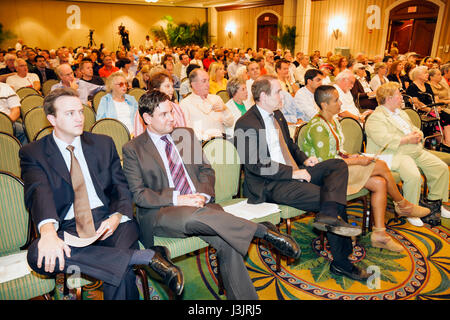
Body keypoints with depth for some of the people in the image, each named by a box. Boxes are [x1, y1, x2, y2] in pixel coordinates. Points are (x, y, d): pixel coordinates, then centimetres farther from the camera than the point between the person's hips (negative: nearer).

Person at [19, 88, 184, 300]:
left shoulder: (103, 143, 15)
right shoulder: (33, 153, 7)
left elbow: (121, 186, 10)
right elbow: (39, 192, -11)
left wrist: (117, 217, -13)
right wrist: (48, 230, -33)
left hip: (107, 220, 0)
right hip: (67, 228, 1)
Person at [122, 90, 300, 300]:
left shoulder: (187, 135, 17)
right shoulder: (133, 149, 4)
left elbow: (206, 170, 17)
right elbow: (139, 194, -3)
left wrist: (203, 195, -4)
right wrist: (177, 199, -16)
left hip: (198, 204, 4)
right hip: (161, 213, -3)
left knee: (228, 244, -23)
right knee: (192, 216, -38)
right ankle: (263, 230, -27)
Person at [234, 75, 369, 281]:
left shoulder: (277, 115, 16)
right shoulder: (246, 124, -13)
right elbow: (255, 165, -20)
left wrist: (304, 159, 7)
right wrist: (293, 173, -19)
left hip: (294, 172, 9)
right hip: (270, 185, -9)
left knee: (338, 165, -9)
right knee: (331, 200, -18)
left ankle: (328, 216, -29)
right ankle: (340, 262, -10)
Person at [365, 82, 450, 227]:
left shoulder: (401, 113, 23)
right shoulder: (375, 118, -9)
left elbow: (414, 128, 28)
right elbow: (384, 140, -22)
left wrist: (417, 133, 3)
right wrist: (408, 139, -14)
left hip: (416, 151, 9)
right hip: (395, 154, -9)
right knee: (414, 176, -31)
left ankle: (434, 202, 16)